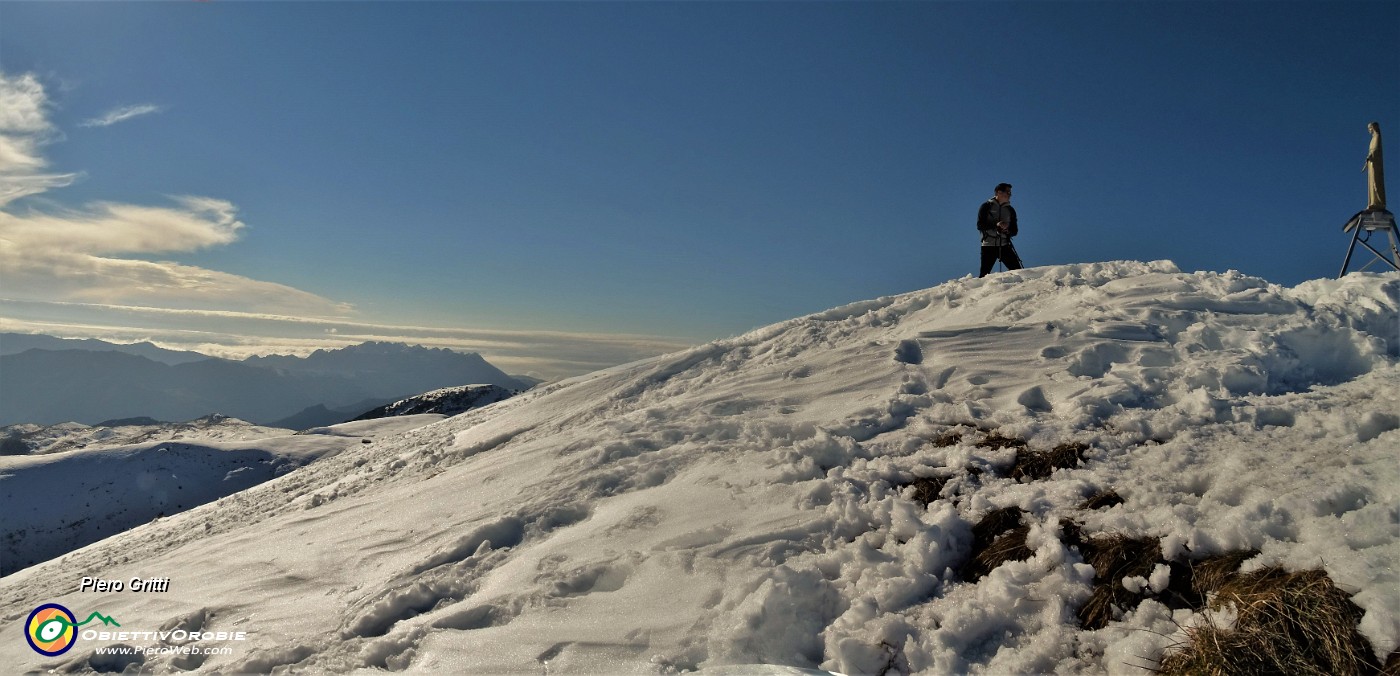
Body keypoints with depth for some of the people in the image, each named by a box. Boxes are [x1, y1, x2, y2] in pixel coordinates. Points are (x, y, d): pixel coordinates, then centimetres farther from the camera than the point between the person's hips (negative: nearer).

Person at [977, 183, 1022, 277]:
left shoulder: (1010, 210, 14)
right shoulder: (986, 206, 3)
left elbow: (1014, 231, 13)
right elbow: (980, 225, -6)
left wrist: (1007, 229, -10)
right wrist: (995, 225, -18)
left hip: (1004, 246, 3)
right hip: (988, 245, -3)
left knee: (1017, 270, -8)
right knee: (984, 274, -6)